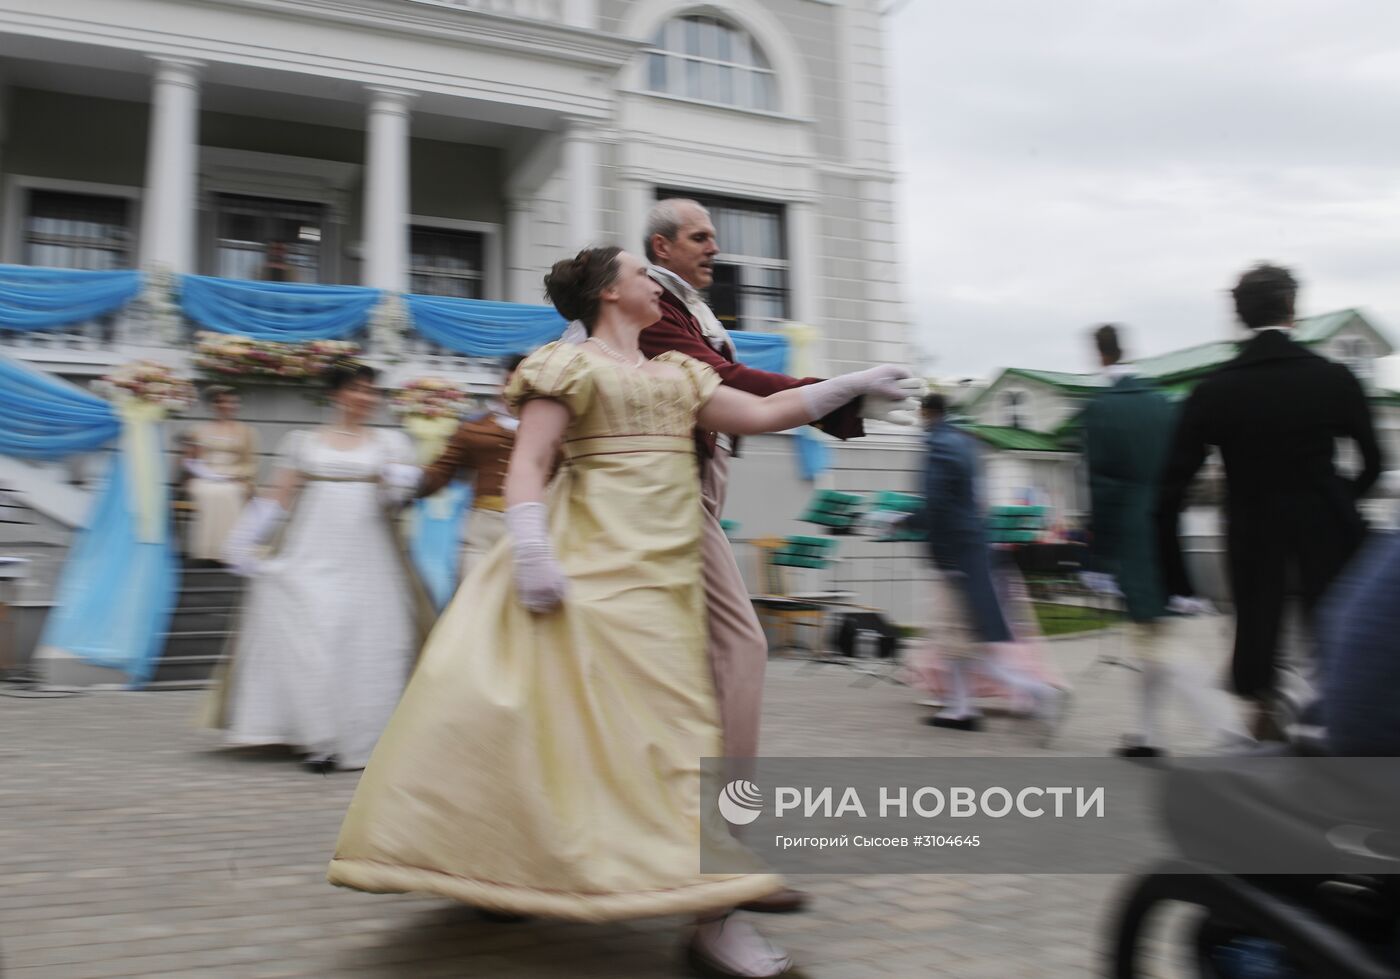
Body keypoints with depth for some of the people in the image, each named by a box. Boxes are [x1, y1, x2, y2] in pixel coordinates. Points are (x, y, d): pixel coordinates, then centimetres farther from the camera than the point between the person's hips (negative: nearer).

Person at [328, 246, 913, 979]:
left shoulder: (677, 375, 22)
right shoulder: (570, 365, 2)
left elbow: (762, 415, 18)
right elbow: (528, 463, -7)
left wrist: (852, 386, 15)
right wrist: (530, 550, -21)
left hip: (663, 570, 7)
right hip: (600, 562, -7)